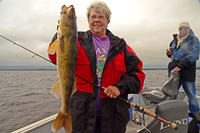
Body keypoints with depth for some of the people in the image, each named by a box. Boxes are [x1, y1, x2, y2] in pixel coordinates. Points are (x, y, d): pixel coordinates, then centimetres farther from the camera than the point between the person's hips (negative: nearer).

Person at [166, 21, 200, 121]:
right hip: (174, 71, 5)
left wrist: (180, 66, -25)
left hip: (187, 73, -4)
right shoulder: (174, 40, 15)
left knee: (192, 96, 4)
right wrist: (169, 53, 2)